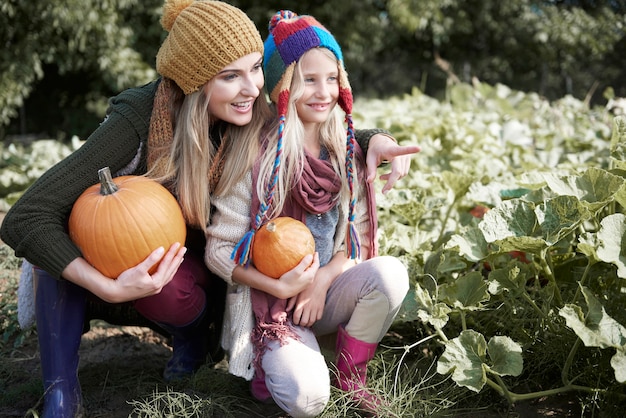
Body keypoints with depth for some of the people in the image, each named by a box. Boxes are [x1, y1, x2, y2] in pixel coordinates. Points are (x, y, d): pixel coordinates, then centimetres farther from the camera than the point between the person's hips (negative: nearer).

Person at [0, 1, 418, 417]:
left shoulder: (252, 123, -19)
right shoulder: (137, 120, -30)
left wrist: (376, 139, -25)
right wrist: (111, 288, -45)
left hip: (191, 268, 2)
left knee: (176, 295, -35)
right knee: (66, 222, -33)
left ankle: (192, 333, 2)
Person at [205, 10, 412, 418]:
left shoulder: (348, 153, 0)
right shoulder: (255, 158, -15)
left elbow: (360, 237, 3)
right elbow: (219, 250, -10)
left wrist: (323, 280, -14)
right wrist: (281, 287, -21)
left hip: (328, 295, 5)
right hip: (272, 305, -4)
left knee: (390, 273, -25)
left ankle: (350, 376, -1)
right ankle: (272, 362, 9)